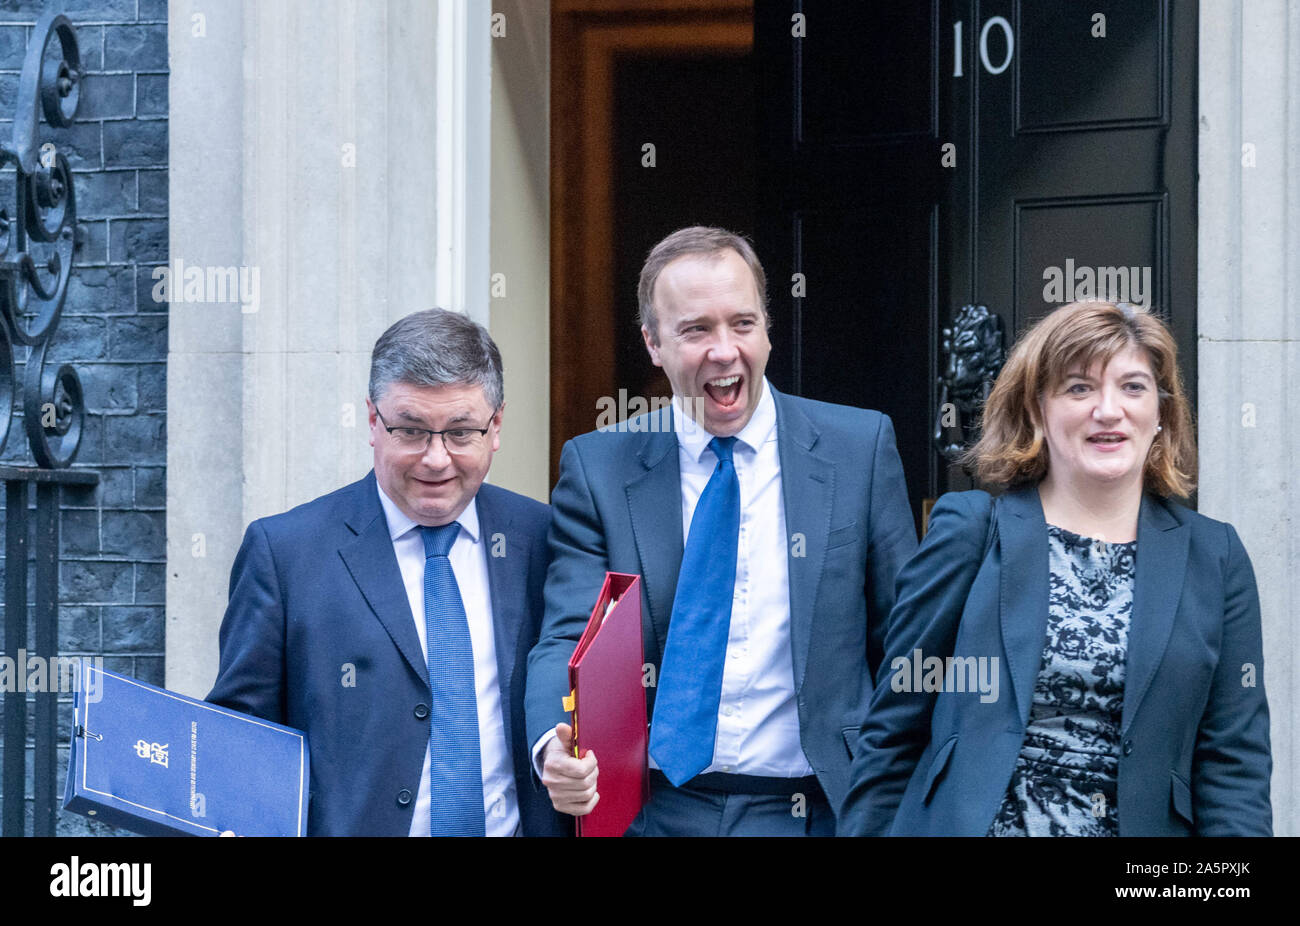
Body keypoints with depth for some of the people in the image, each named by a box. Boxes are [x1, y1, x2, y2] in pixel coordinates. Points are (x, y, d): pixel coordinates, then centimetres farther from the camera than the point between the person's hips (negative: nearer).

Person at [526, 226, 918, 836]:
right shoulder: (596, 467, 0)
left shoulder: (861, 447, 0)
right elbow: (568, 638, -7)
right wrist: (556, 750, -27)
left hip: (818, 811, 0)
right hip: (653, 816, 0)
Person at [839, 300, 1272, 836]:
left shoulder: (1214, 557, 6)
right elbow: (893, 730, 2)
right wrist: (870, 828, -5)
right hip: (973, 822, -1)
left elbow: (1233, 761, 4)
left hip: (1144, 832, 2)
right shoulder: (970, 531, 1)